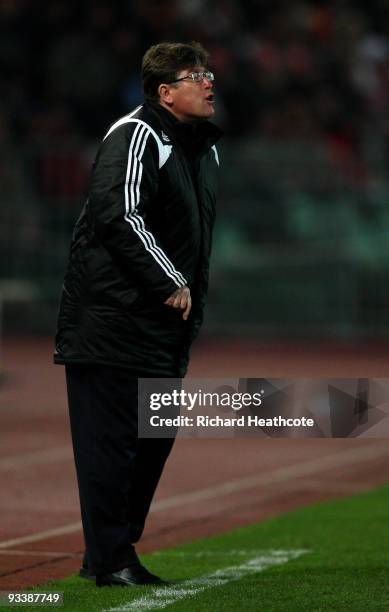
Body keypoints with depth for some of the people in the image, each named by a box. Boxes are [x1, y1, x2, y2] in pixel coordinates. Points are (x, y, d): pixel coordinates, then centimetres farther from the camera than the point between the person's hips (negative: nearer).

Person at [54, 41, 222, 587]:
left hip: (166, 322, 9)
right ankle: (110, 562, -2)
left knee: (155, 437, 11)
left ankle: (108, 553, 21)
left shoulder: (206, 146, 17)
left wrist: (192, 301, 17)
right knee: (111, 438, -7)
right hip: (111, 315, -9)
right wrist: (171, 283, -19)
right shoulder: (136, 137, -13)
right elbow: (121, 218, -24)